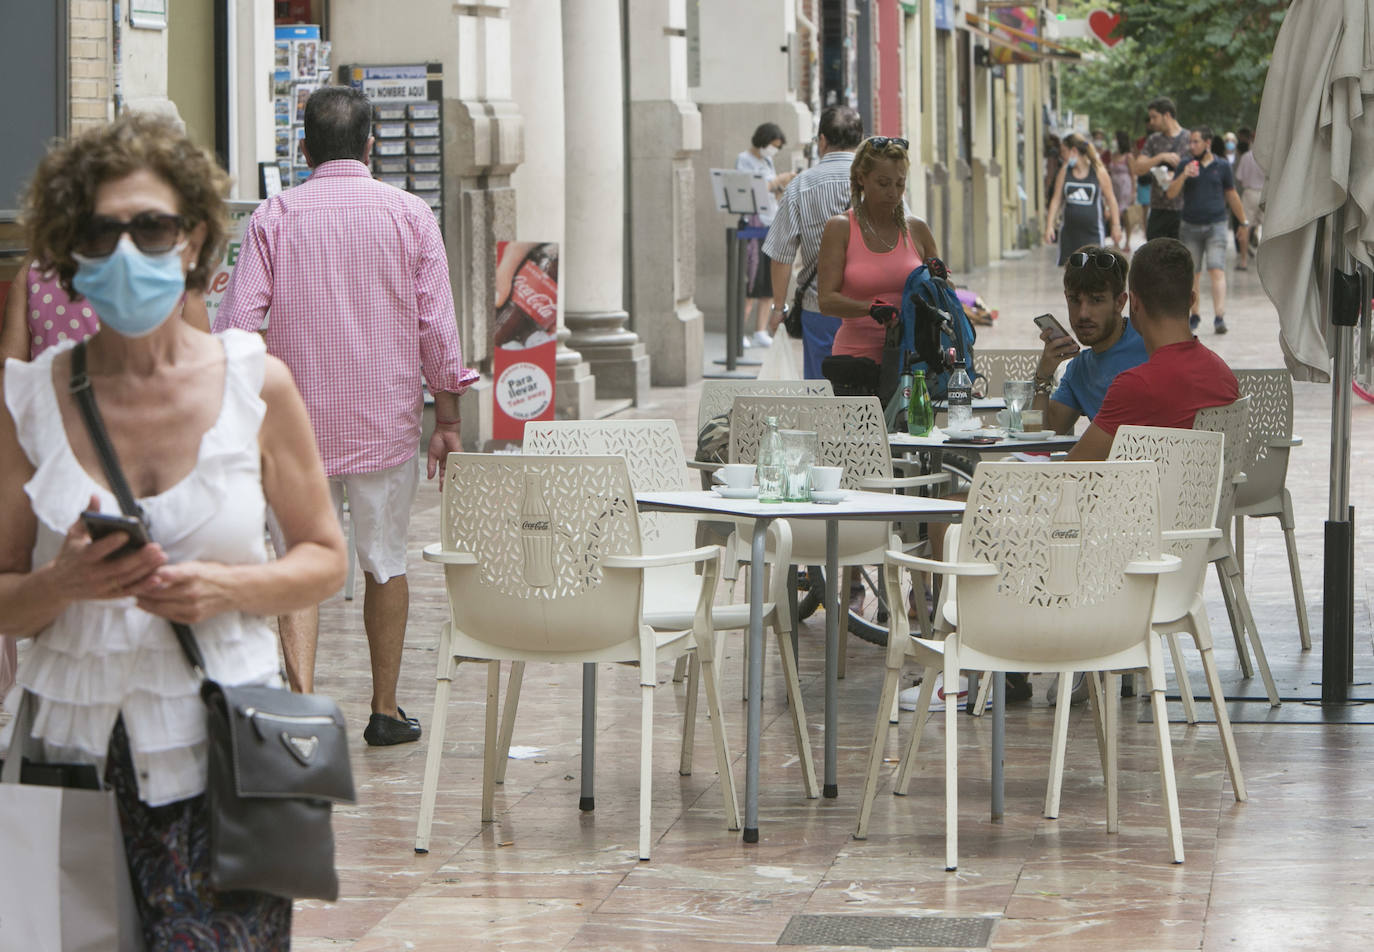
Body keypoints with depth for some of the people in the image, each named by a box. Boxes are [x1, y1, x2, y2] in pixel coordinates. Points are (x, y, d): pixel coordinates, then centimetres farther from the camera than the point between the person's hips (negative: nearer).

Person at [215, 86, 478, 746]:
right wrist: (447, 421, 6)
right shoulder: (410, 215, -1)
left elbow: (237, 320, -7)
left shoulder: (274, 217, -2)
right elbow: (436, 325, -1)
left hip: (298, 420, 0)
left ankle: (301, 690, -13)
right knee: (385, 562, 11)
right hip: (387, 419, 0)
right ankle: (385, 710, 18)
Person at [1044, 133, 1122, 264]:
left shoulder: (1098, 172, -5)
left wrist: (1116, 225, 0)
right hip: (1069, 231, 4)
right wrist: (1049, 225, -1)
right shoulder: (1064, 171, 4)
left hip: (1093, 232, -4)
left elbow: (1111, 199, 1)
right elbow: (1056, 199, 6)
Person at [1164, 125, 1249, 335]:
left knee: (1217, 271, -13)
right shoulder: (1186, 166, 6)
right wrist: (1183, 176, -18)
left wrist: (1243, 222, 19)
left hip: (1216, 226, -2)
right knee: (1192, 274, 5)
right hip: (1190, 227, 2)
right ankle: (1194, 315, 20)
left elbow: (1232, 196, 15)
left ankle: (1219, 317, -20)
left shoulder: (1222, 166, 5)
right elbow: (1171, 193, -1)